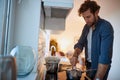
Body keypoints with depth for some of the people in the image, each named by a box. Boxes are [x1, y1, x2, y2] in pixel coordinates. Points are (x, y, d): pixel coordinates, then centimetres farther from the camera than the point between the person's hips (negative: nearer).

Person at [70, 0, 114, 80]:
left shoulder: (106, 27, -23)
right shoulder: (86, 27, -1)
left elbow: (105, 55, -30)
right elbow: (80, 43, 2)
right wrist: (75, 55, -19)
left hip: (100, 66, -6)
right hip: (88, 64, 7)